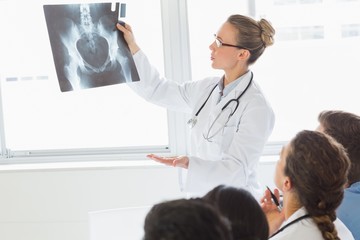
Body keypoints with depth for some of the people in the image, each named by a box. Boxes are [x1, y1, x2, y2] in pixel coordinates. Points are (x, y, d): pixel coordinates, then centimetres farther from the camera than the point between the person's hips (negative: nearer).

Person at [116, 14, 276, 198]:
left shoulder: (257, 108, -18)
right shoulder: (208, 89, 5)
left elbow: (236, 170, -22)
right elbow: (158, 90, 15)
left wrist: (189, 164, -36)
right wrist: (132, 48, 8)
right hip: (201, 200, 7)